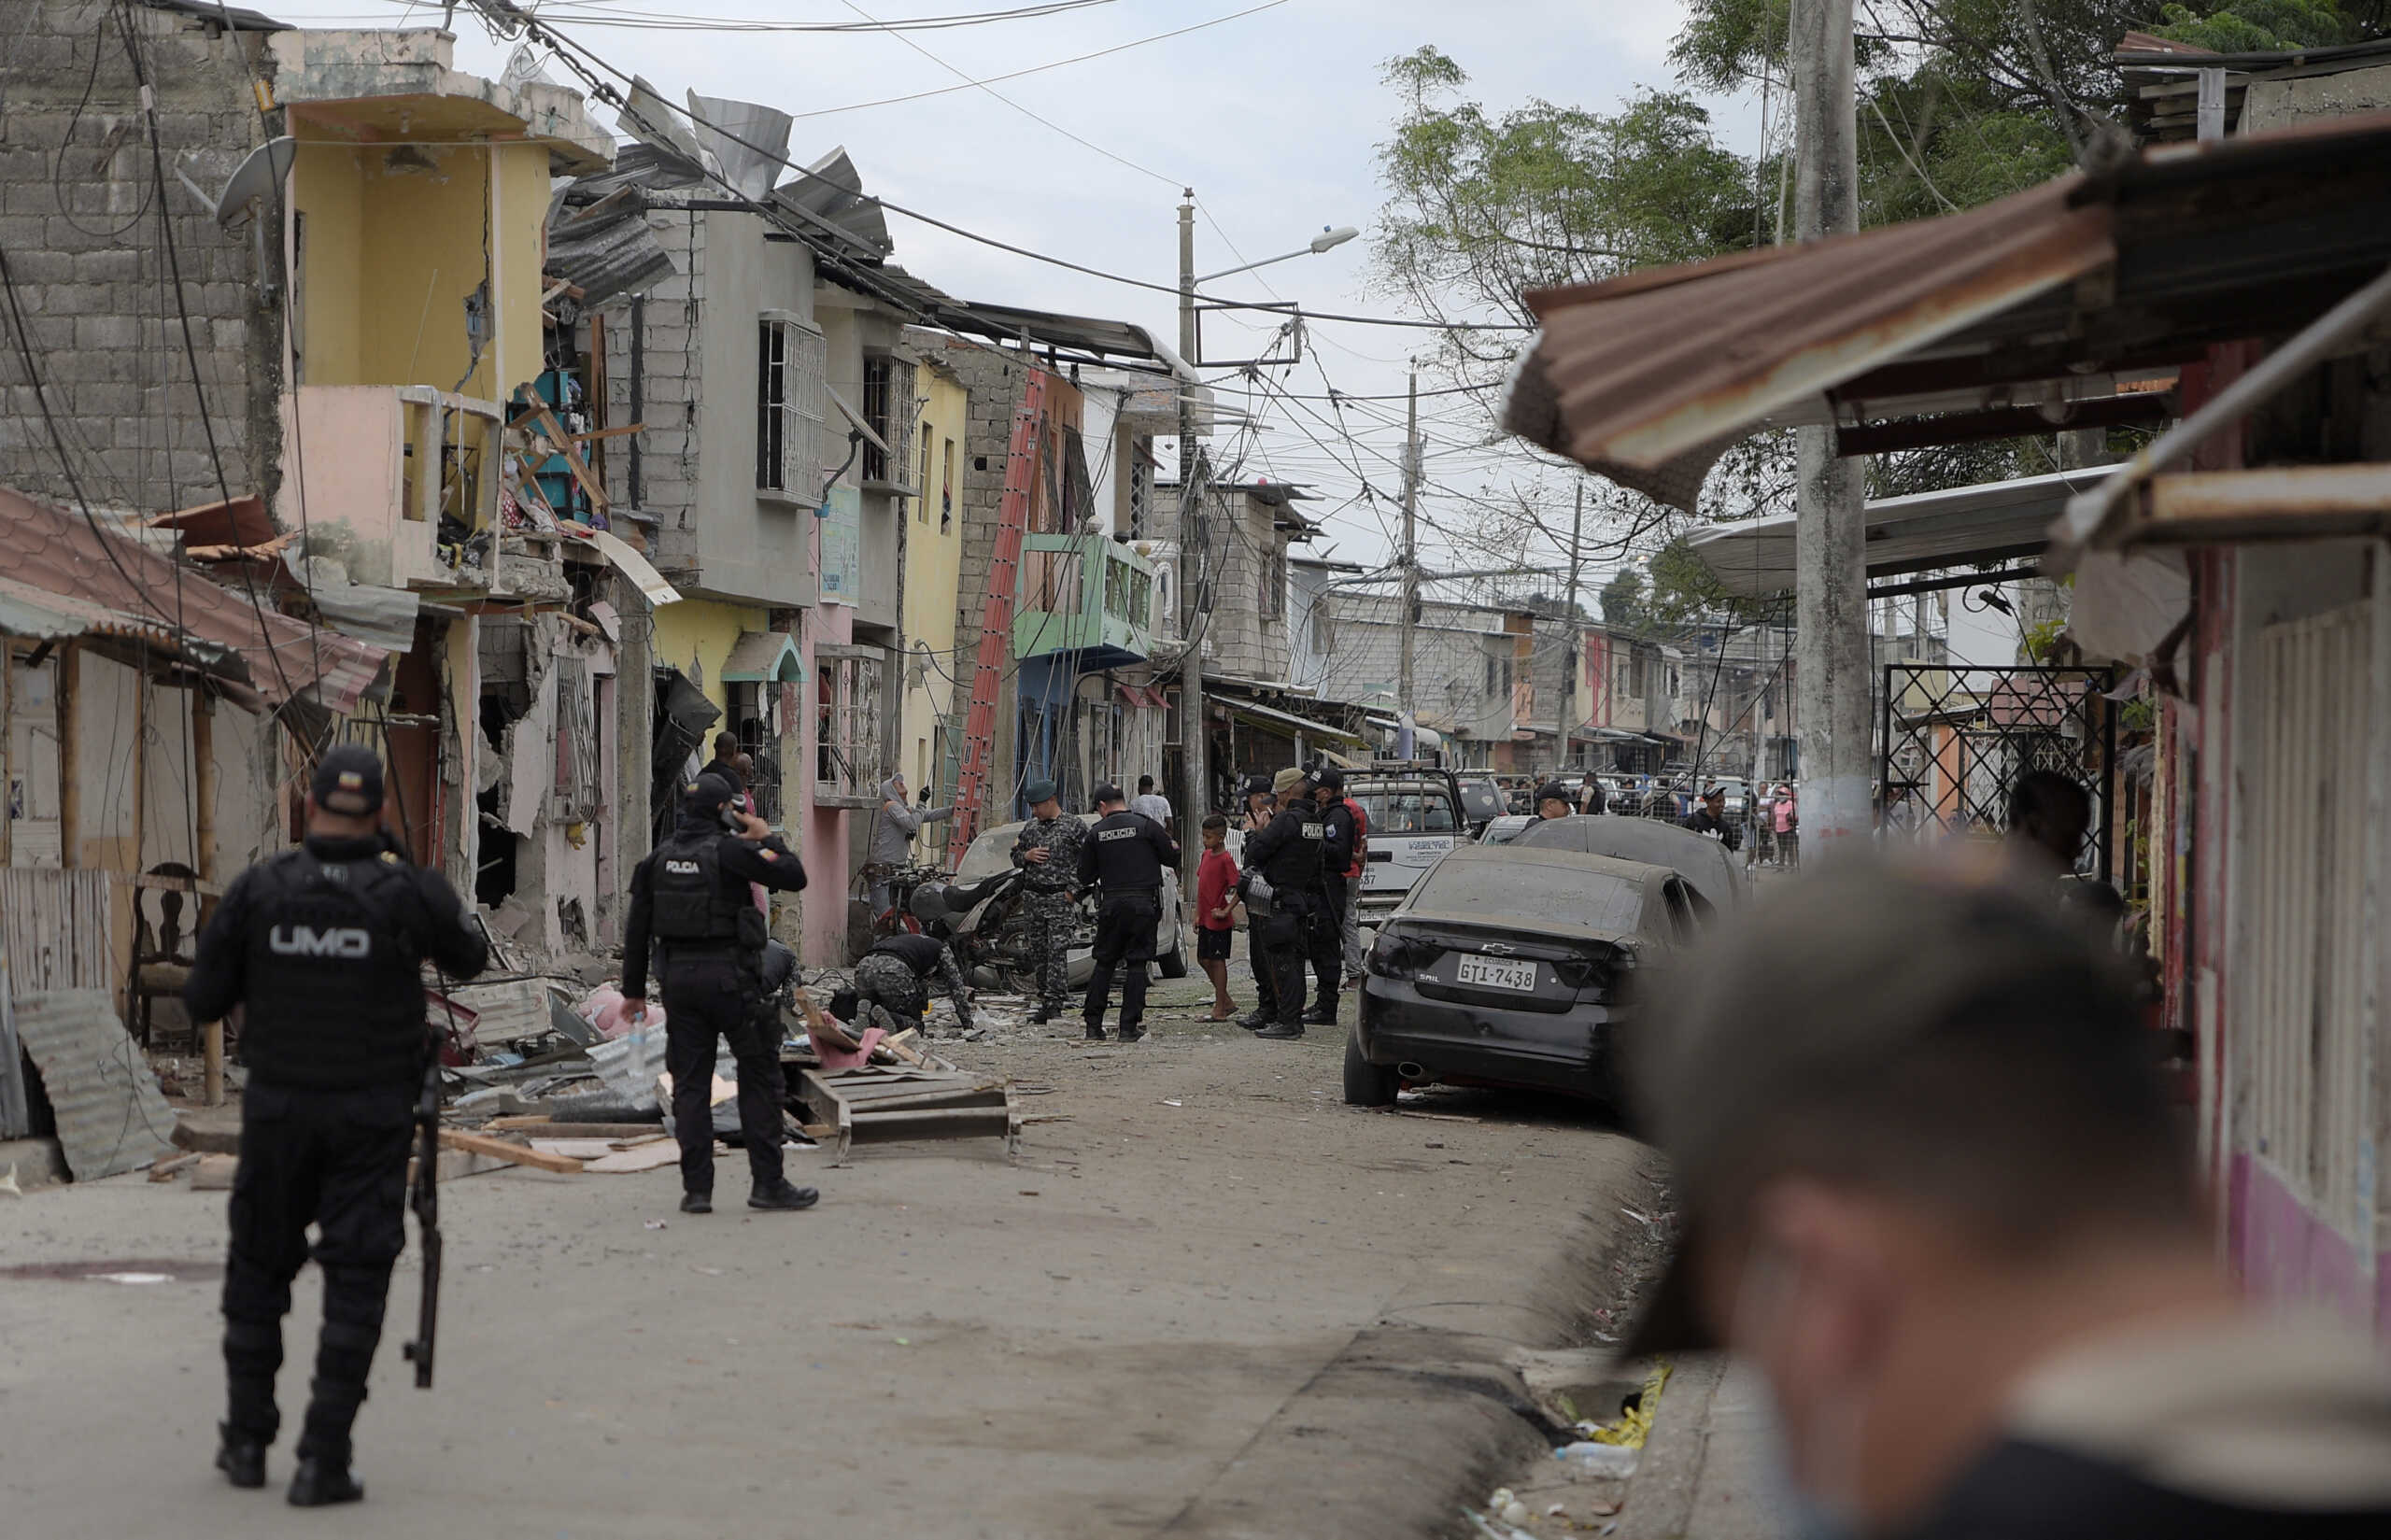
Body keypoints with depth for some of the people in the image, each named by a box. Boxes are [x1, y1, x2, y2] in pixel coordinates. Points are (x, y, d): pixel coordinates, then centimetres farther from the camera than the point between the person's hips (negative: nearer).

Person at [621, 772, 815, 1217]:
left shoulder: (659, 858, 8)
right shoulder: (728, 850, -9)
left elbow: (637, 927, 10)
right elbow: (794, 877, -10)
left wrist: (634, 989, 16)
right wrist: (767, 838, 6)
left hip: (678, 978, 5)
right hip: (729, 977, -5)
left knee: (691, 1082, 7)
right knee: (759, 1076, 3)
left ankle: (696, 1188, 2)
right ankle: (767, 1182, 1)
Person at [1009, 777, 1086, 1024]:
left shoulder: (1074, 825, -4)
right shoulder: (1031, 826, 13)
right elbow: (1015, 855, 22)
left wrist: (1074, 890, -11)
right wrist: (1026, 856, -2)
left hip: (1060, 898, -6)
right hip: (1033, 897, 6)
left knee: (1057, 951, -12)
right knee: (1038, 952, 6)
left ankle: (1055, 1002, -15)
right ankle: (1045, 1000, 12)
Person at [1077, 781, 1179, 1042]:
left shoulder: (1095, 834, 2)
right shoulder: (1146, 826, -3)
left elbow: (1086, 877, 6)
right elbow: (1172, 859, -1)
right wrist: (1173, 847, 21)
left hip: (1111, 904, 1)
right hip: (1144, 903, -1)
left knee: (1104, 964, 11)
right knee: (1137, 965, 2)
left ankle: (1093, 1025, 9)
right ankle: (1129, 1027, -2)